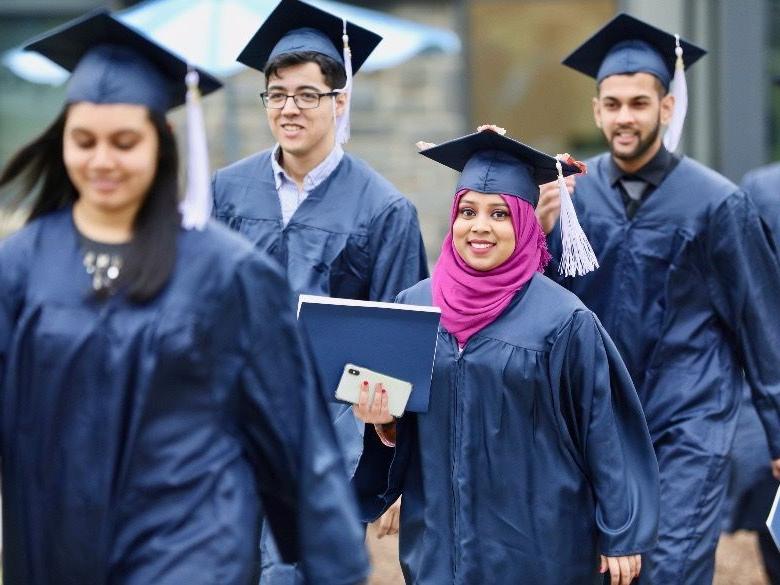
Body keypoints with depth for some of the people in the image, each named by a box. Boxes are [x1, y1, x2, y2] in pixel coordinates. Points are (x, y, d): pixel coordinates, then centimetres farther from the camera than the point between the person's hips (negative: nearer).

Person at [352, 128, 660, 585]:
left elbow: (604, 433, -6)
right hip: (439, 539, 4)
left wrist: (621, 535, -7)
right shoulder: (415, 305, 3)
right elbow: (398, 426, 12)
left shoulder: (563, 319, -8)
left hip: (537, 543, -3)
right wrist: (383, 420, -10)